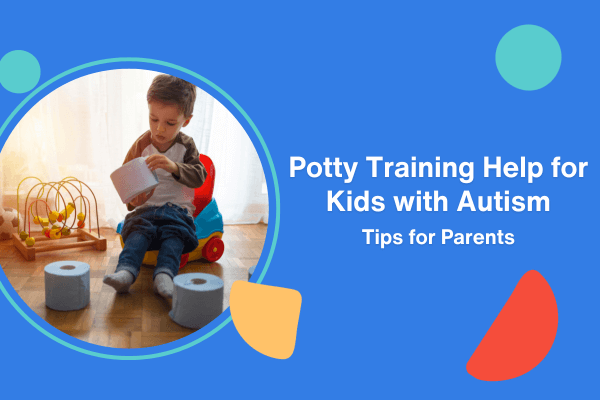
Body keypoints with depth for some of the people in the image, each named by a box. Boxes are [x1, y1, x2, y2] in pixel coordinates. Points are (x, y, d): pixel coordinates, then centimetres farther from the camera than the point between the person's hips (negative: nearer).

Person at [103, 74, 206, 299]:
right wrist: (132, 197, -12)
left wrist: (173, 166, -31)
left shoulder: (186, 146, 4)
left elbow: (199, 177, -11)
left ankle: (164, 274, -47)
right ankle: (126, 271, -49)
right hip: (145, 207, 1)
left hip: (177, 207, 0)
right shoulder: (142, 145, 6)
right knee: (138, 229, -29)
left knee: (175, 231, -30)